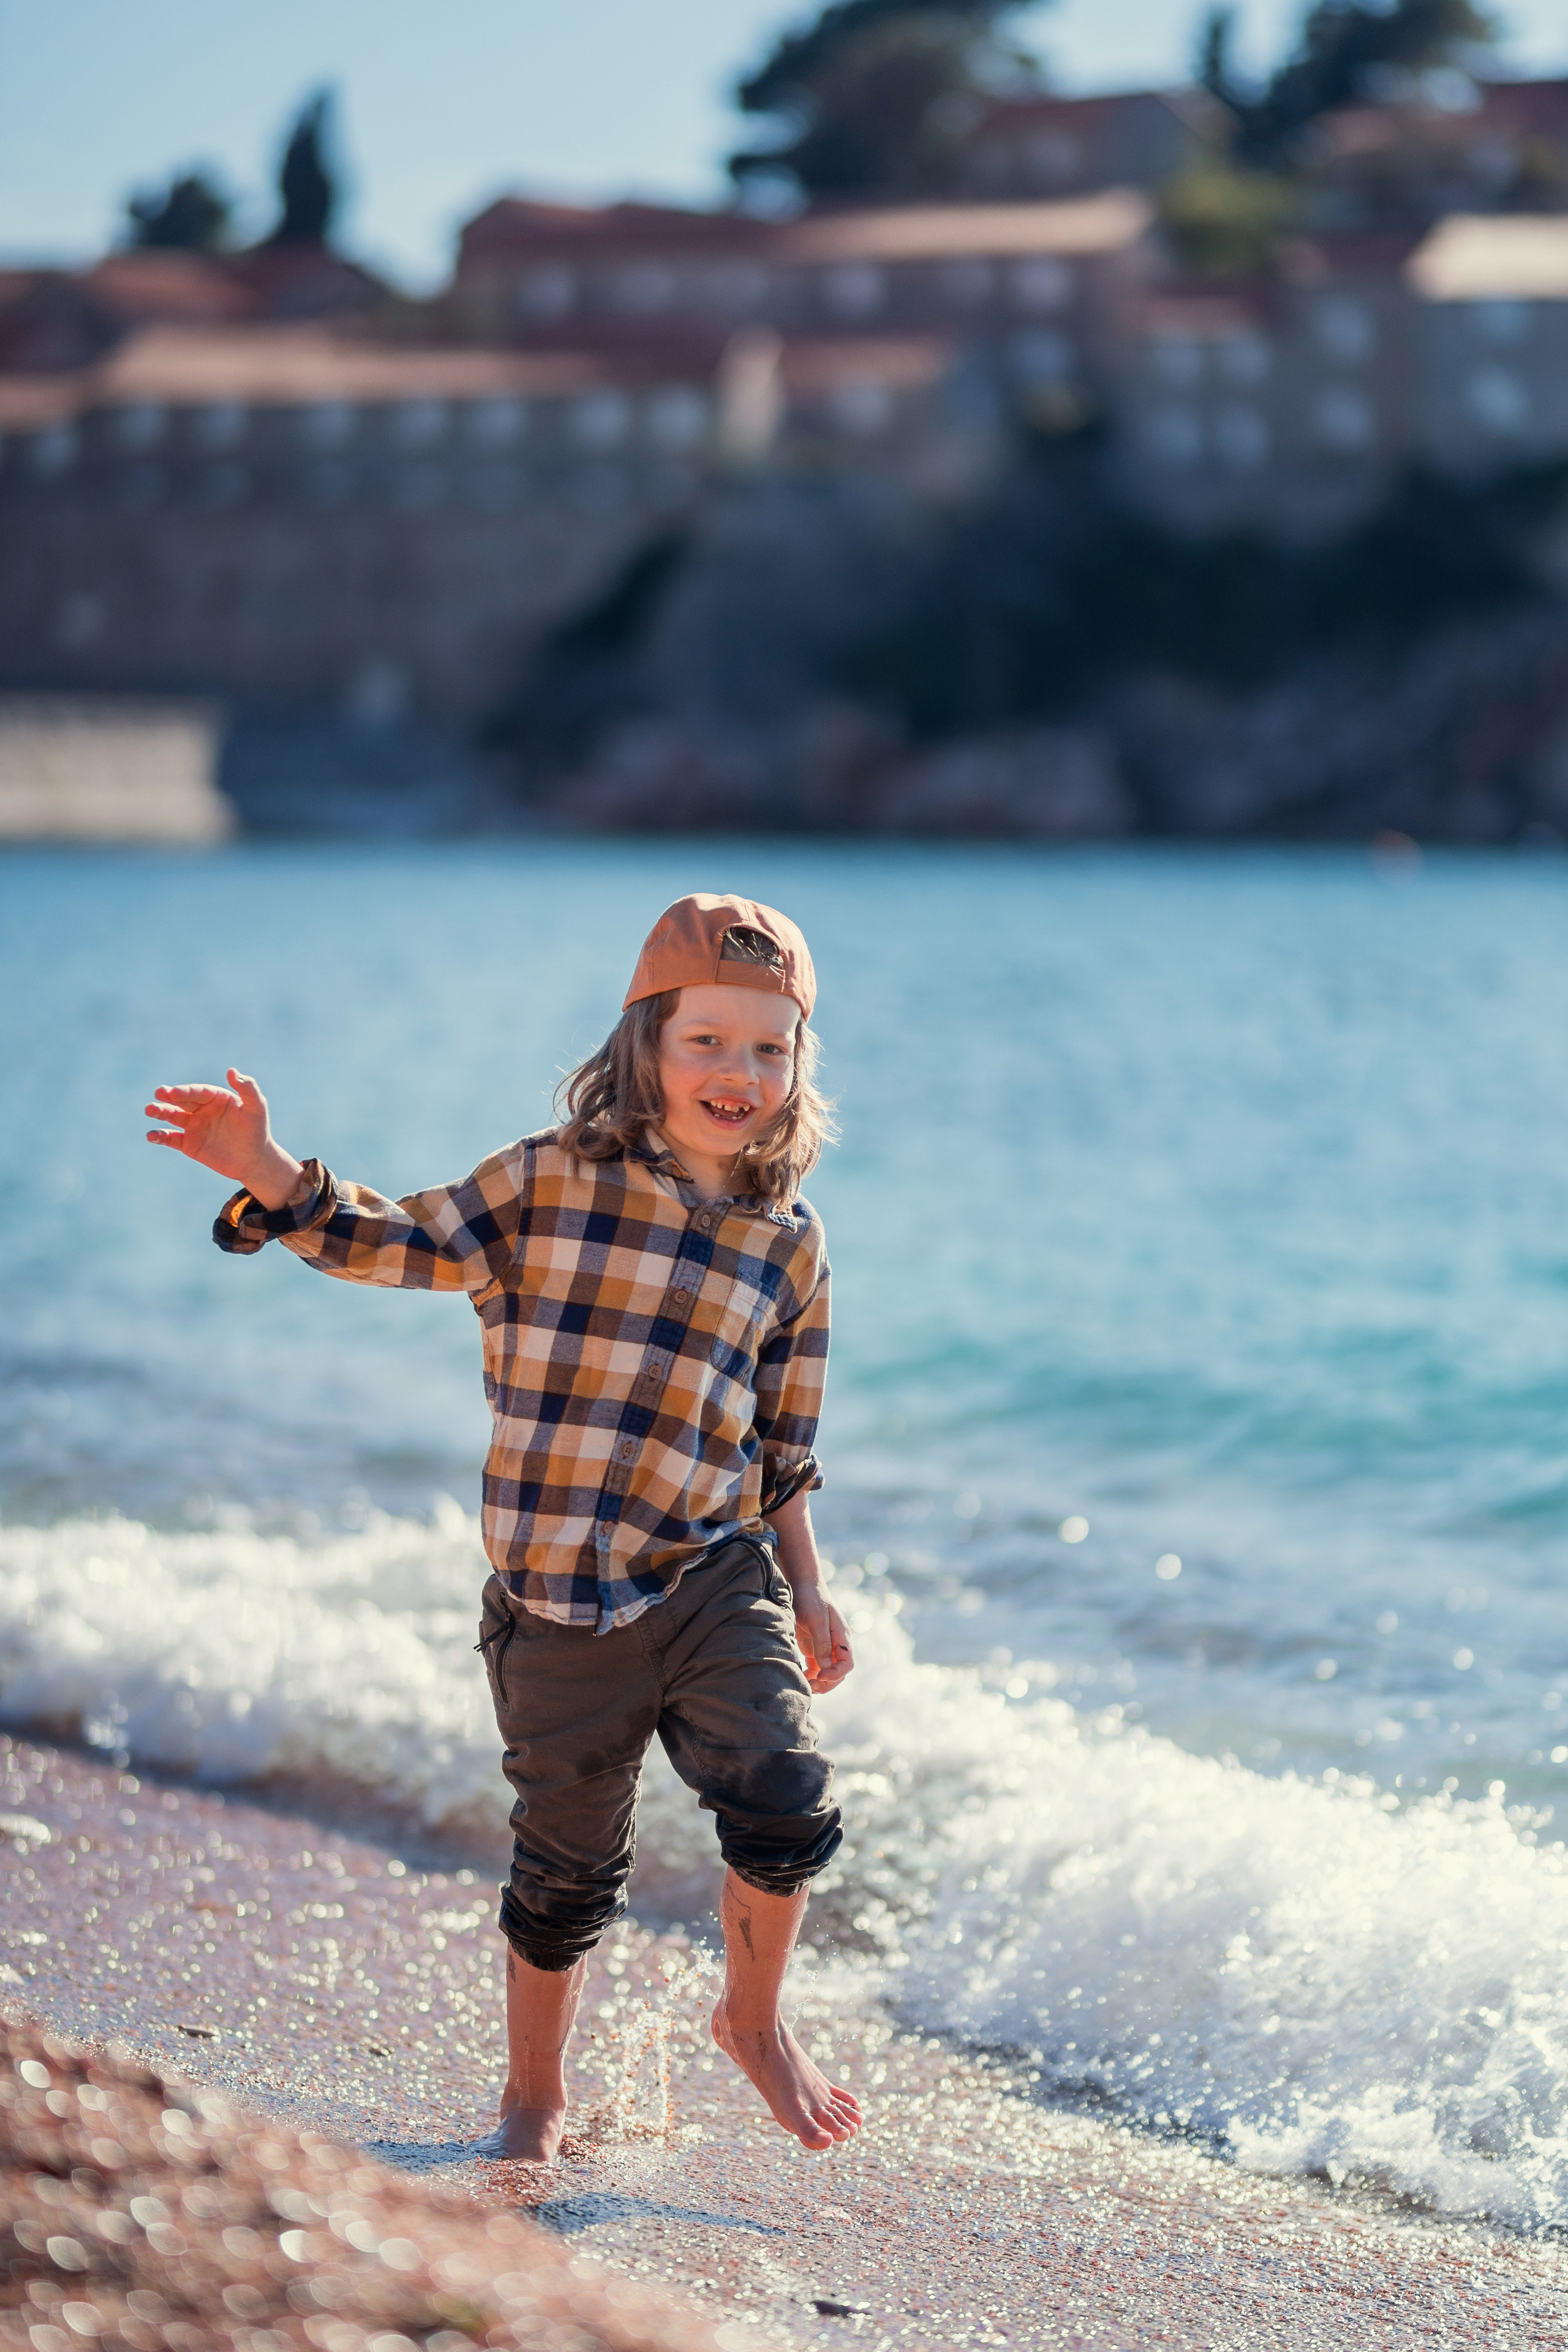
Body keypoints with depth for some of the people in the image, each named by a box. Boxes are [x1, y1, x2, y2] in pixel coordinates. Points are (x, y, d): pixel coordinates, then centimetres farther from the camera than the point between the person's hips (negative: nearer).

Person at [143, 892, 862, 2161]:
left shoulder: (787, 1241, 6)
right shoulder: (548, 1181, -1)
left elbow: (784, 1441, 13)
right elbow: (391, 1240, -2)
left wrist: (806, 1587, 15)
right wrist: (266, 1171, -17)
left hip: (713, 1582, 2)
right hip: (554, 1599, -1)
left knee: (785, 1805, -15)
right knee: (568, 1863, 8)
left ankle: (756, 2020, 14)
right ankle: (534, 2095, 31)